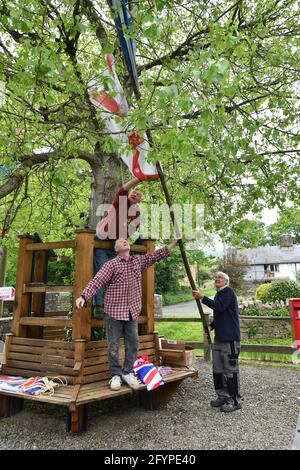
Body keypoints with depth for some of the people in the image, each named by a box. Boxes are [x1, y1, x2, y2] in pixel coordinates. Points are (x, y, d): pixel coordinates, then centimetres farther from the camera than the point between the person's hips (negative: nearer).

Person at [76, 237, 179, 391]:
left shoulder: (139, 260, 9)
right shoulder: (111, 264, -7)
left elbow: (157, 255, 12)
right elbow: (97, 281, -16)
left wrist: (174, 242, 10)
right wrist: (84, 296, -29)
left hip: (132, 311, 5)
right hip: (114, 310, -4)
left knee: (132, 343, 10)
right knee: (113, 345, 4)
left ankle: (127, 372, 26)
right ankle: (115, 374, 20)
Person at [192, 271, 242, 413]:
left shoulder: (228, 291, -8)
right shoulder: (218, 295, 19)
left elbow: (220, 307, -24)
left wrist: (202, 298, -24)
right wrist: (211, 326, 11)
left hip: (230, 338, -9)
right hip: (219, 338, 9)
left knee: (230, 370, -2)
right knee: (217, 369, 13)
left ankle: (235, 401, 9)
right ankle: (223, 396, 25)